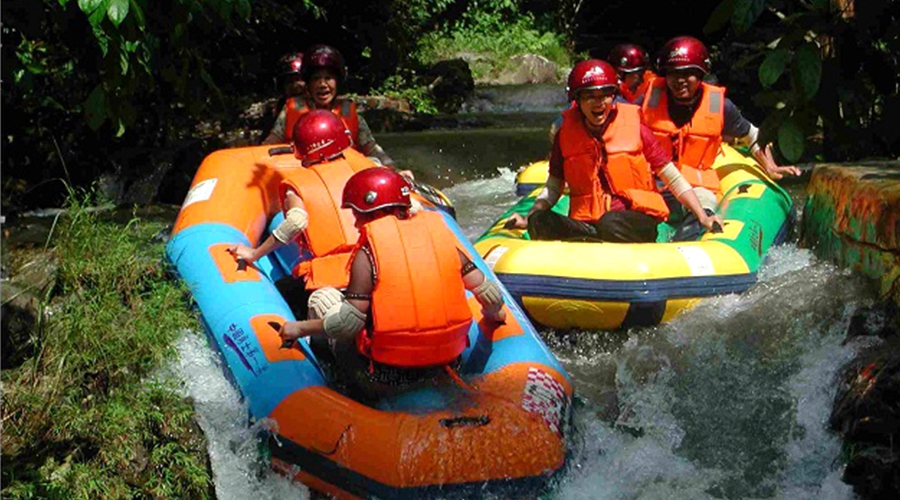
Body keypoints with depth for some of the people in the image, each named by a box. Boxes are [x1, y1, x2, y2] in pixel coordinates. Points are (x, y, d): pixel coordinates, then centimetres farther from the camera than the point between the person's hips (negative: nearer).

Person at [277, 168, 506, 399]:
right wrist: (493, 314, 23)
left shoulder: (367, 252, -10)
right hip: (443, 368, 5)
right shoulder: (440, 232, 2)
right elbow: (490, 295, 1)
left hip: (385, 379, -4)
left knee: (322, 297, 12)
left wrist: (299, 328, 1)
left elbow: (349, 323, -14)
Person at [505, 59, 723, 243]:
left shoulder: (634, 127, 0)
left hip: (638, 221, -3)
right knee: (540, 222, -28)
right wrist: (528, 218, 0)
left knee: (611, 224, -39)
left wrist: (703, 217, -3)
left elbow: (673, 178, 4)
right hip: (585, 221, 3)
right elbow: (553, 187, 16)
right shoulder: (567, 134, 7)